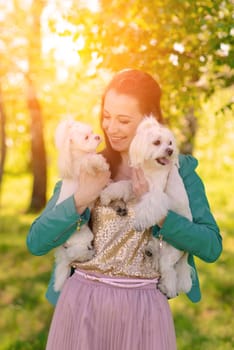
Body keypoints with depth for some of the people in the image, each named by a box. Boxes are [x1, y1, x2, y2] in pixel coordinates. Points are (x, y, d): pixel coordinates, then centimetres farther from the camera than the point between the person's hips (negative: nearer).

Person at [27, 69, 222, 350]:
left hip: (143, 309, -1)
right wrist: (81, 199, -16)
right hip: (80, 304, 1)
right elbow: (36, 242, -4)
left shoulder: (178, 170, -1)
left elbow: (212, 247, -9)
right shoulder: (85, 165, 1)